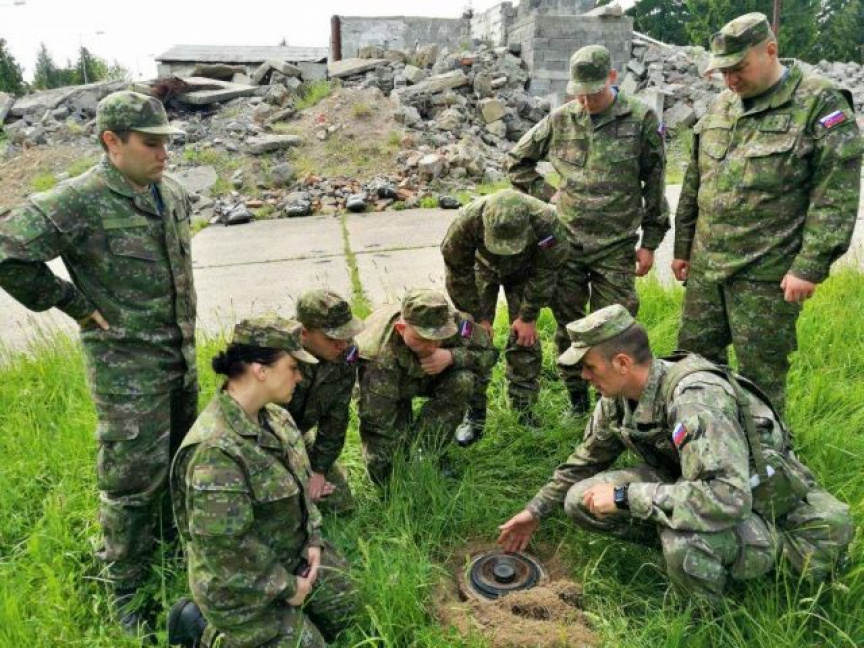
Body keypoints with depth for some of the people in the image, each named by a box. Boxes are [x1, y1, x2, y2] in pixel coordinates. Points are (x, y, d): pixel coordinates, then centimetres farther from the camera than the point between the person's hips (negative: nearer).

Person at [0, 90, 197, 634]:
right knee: (133, 479, 3)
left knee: (179, 458, 21)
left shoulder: (171, 192, 3)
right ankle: (127, 590, 23)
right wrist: (75, 304, -16)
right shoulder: (78, 202, -19)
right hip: (127, 366, -7)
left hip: (182, 354, 7)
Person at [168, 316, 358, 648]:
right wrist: (286, 587, -18)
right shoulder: (216, 450, -34)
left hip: (291, 556, 9)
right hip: (239, 586, -9)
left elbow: (298, 482, 10)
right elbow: (225, 550, -30)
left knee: (342, 601, 16)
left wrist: (313, 540, -1)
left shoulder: (273, 417, -5)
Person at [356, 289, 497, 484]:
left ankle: (424, 451, -14)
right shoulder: (381, 357, -43)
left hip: (432, 378, 4)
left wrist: (452, 356, -39)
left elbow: (489, 353, -18)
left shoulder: (455, 323, -33)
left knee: (462, 381, -30)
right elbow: (377, 424, -39)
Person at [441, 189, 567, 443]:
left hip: (525, 271, 0)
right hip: (483, 267, 0)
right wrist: (477, 317, -17)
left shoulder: (546, 221, -40)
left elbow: (545, 272, -21)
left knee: (525, 340, -5)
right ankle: (474, 415, 4)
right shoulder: (468, 221, -40)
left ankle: (524, 410, 12)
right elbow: (458, 272, -22)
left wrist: (528, 317, -15)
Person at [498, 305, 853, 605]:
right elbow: (585, 461, 9)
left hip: (758, 507, -6)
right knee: (581, 500, -9)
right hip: (690, 487, 7)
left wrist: (625, 496, -35)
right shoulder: (617, 397, -8)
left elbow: (728, 498, -43)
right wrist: (535, 511, 12)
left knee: (686, 543, -39)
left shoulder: (694, 398, -33)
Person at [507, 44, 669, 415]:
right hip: (566, 243, 3)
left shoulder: (641, 120, -4)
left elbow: (654, 184, 0)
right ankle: (577, 403, 28)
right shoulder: (560, 120, 2)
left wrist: (650, 242, 0)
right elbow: (518, 161, 15)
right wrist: (546, 196, 4)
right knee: (568, 327, 10)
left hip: (616, 247, -2)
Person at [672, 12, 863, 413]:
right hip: (705, 267, 7)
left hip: (767, 275, -6)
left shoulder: (821, 105, -9)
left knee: (761, 375, 4)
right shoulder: (720, 107, 11)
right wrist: (682, 247, 17)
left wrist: (811, 266, -18)